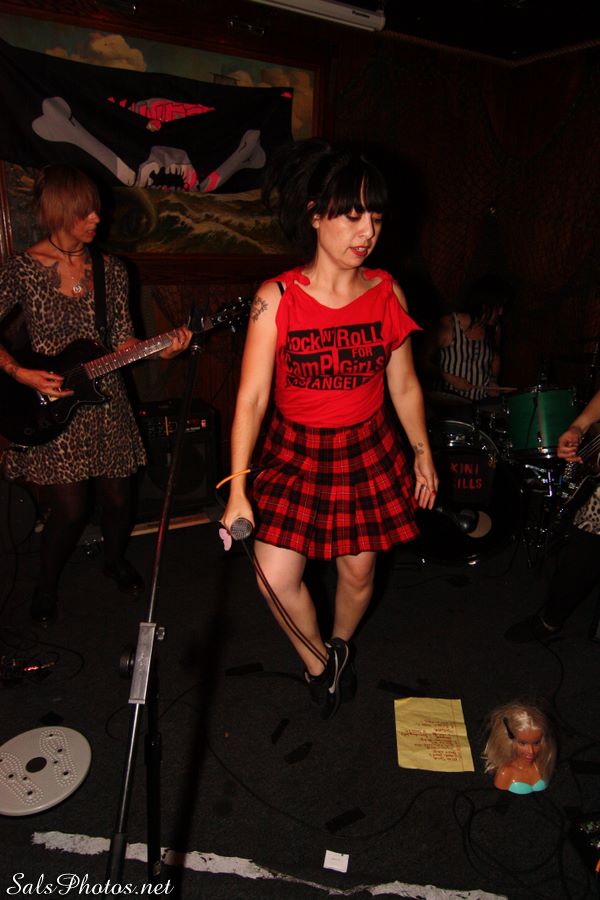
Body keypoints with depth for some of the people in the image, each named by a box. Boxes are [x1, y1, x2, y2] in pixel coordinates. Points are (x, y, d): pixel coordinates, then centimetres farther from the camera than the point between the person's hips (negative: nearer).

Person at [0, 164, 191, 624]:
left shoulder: (110, 270, 3)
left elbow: (122, 340, 4)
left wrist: (163, 348, -12)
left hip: (105, 402, 4)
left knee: (118, 499, 10)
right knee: (69, 510, 0)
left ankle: (116, 560, 43)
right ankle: (46, 585, 30)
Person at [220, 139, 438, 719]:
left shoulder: (387, 293, -5)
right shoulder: (276, 298, -14)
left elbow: (404, 387, 4)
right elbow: (251, 398, -15)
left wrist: (424, 455, 9)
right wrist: (238, 487, -19)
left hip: (368, 449, 2)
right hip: (294, 451, -1)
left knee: (358, 570, 13)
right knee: (275, 577, -6)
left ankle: (339, 647, 48)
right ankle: (319, 663, 26)